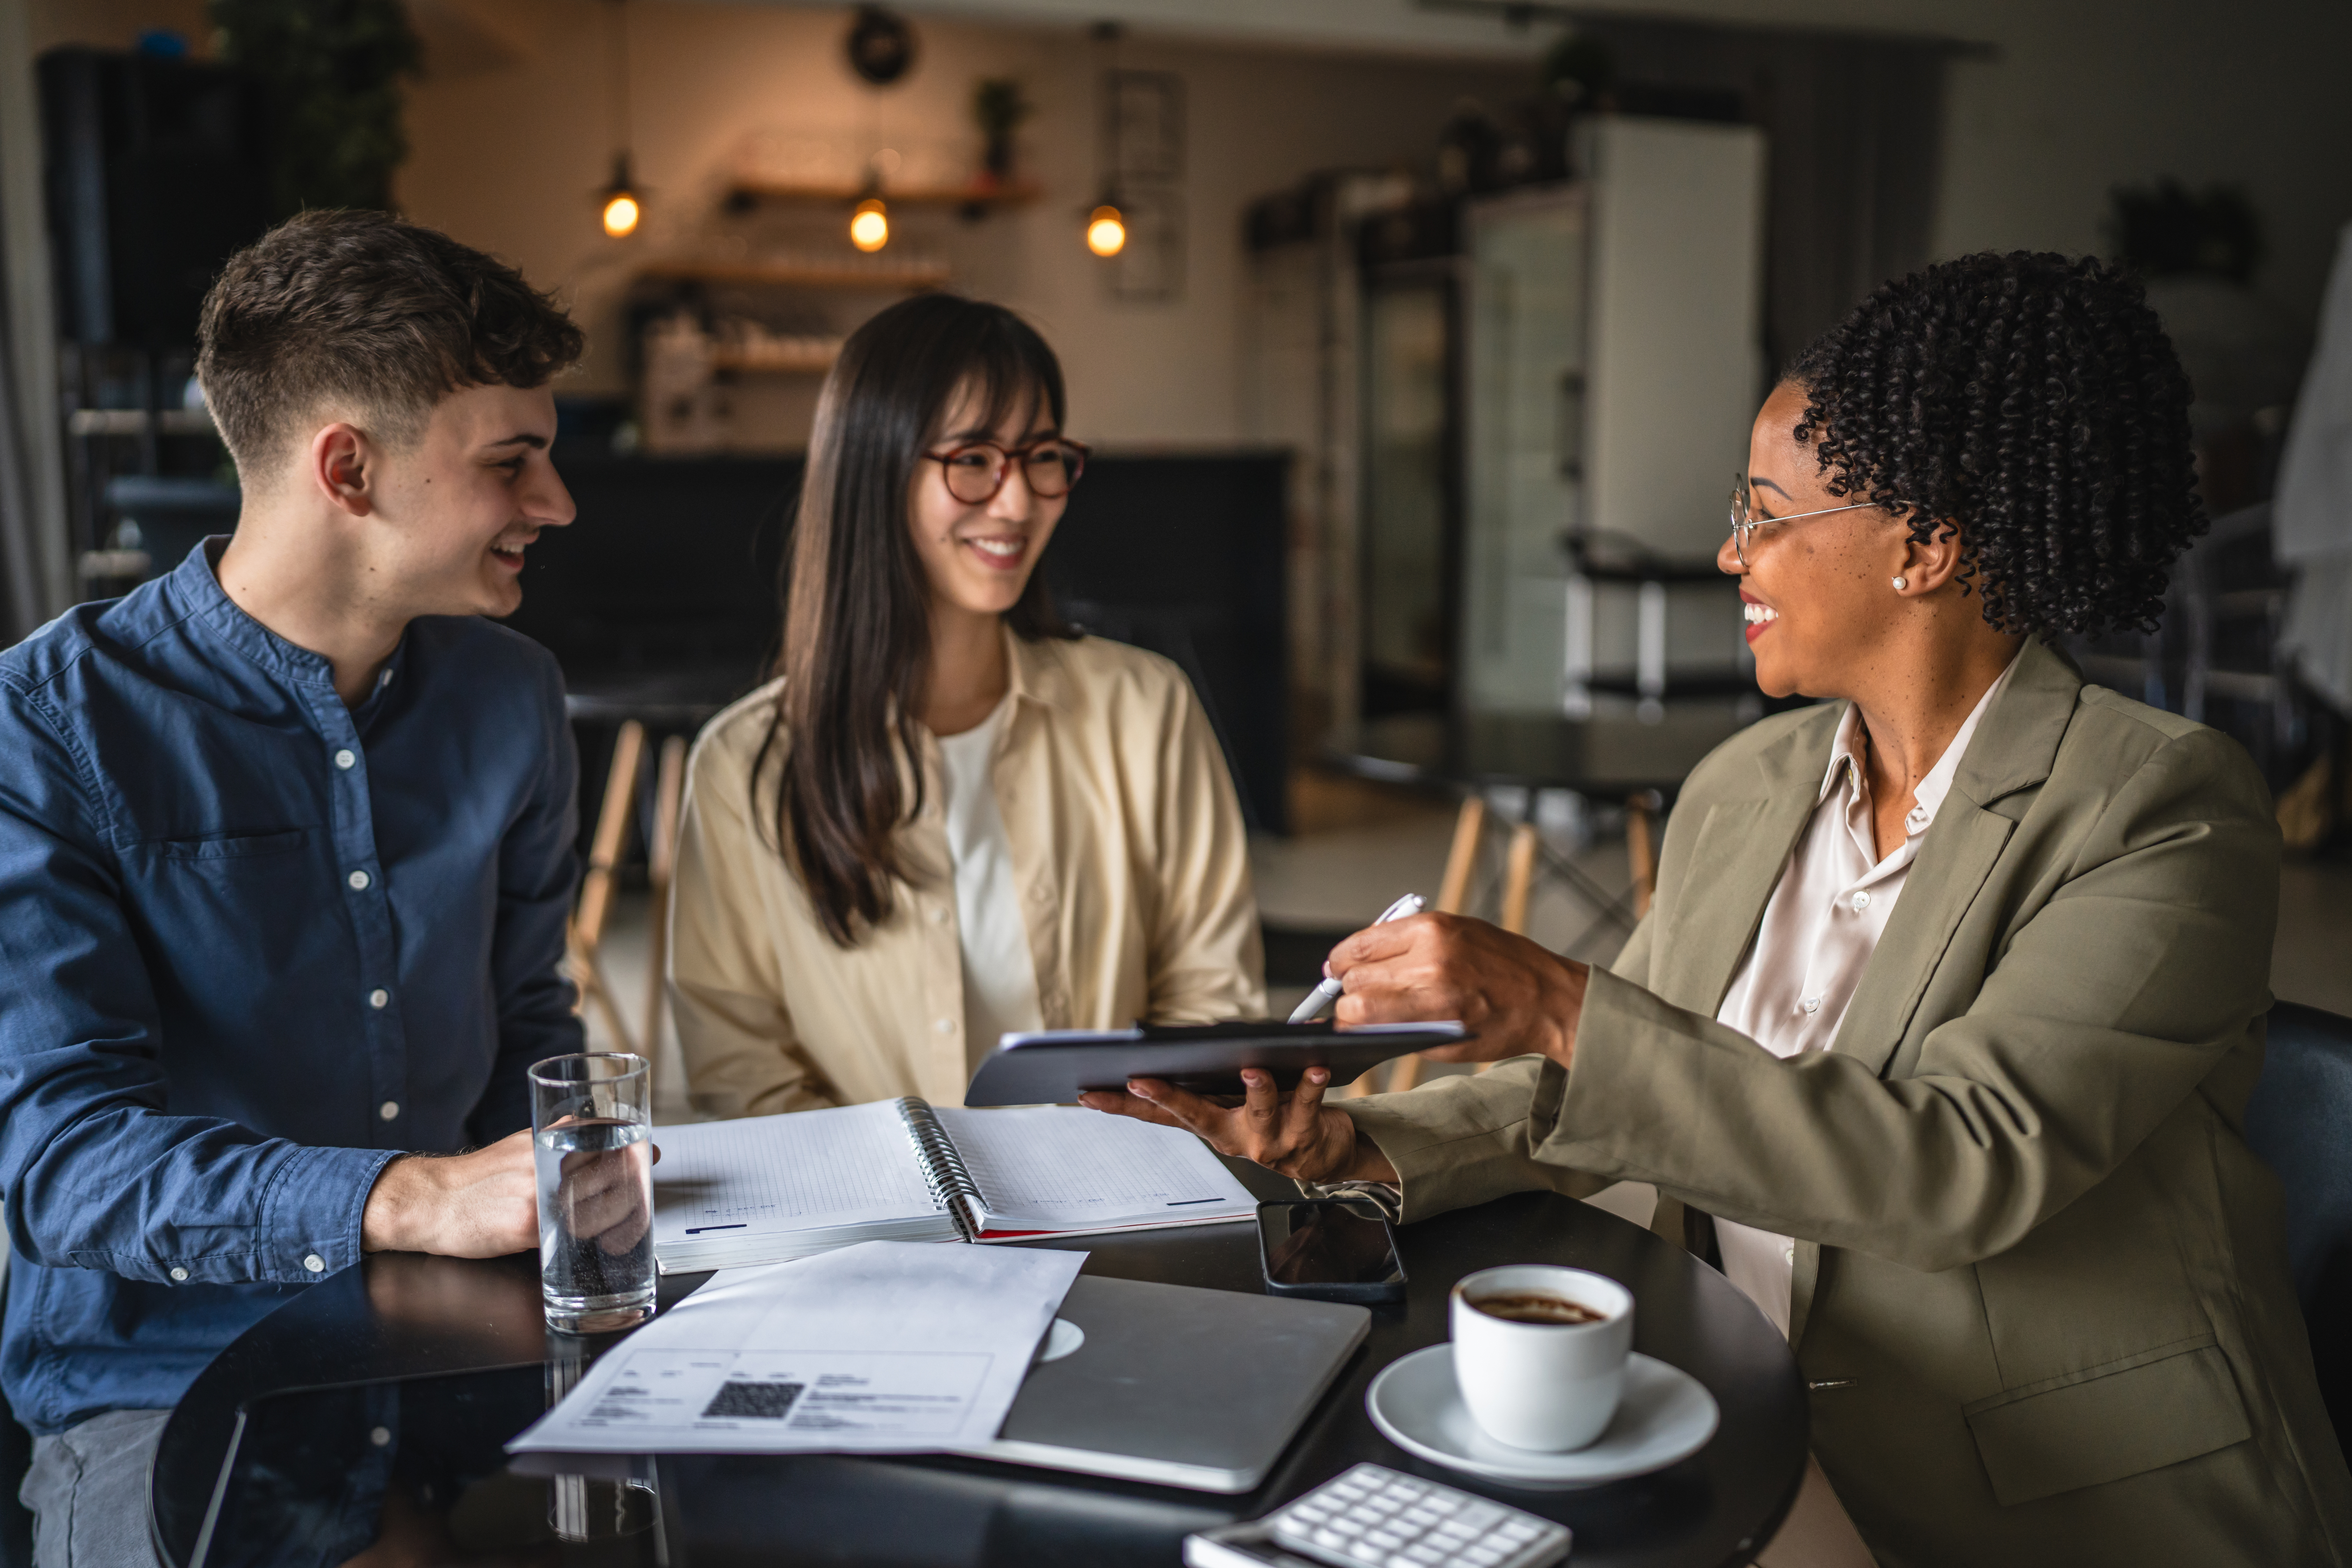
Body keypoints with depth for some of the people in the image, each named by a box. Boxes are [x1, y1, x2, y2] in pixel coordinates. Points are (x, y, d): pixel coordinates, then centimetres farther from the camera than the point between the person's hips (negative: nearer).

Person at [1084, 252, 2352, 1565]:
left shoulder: (2166, 813, -13)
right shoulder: (1744, 790, 6)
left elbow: (1968, 1167, -24)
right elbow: (1597, 1100, 10)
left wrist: (1562, 1009, -29)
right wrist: (1355, 1145, -7)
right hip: (1770, 1446, 5)